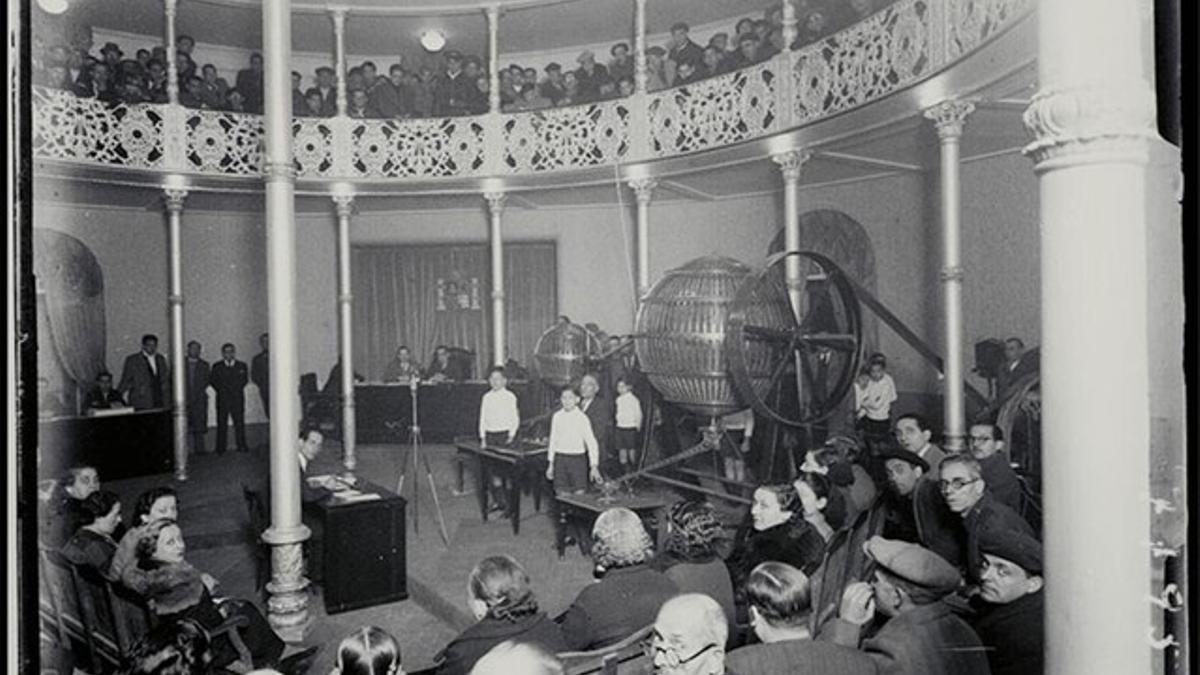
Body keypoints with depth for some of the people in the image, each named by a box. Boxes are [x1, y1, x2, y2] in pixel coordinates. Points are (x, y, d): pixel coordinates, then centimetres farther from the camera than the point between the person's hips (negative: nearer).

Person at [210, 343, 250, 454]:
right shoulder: (217, 366, 10)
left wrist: (236, 389, -1)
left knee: (239, 423, -3)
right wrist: (221, 390, -3)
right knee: (221, 424, -1)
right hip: (222, 400, 0)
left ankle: (242, 446, 1)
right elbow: (212, 381, 7)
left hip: (237, 399, 0)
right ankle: (220, 449, 4)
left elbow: (244, 379, 9)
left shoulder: (242, 365, 10)